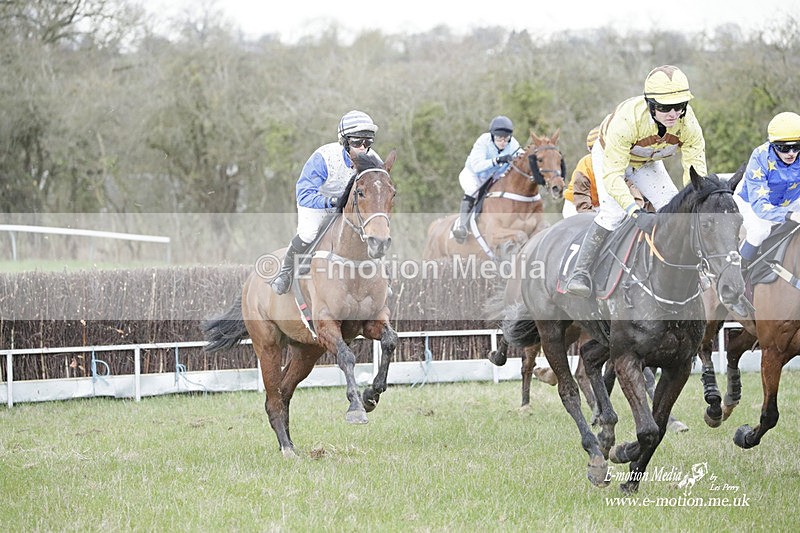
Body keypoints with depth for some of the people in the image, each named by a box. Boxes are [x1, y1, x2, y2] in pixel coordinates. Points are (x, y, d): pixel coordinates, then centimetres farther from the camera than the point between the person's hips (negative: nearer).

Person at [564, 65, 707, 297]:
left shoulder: (689, 125, -32)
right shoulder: (626, 120, -45)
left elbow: (696, 170, -28)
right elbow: (611, 175, -45)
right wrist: (636, 212, -56)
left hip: (647, 163, 5)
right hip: (610, 156, -4)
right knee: (613, 211, -24)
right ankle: (580, 271, -17)